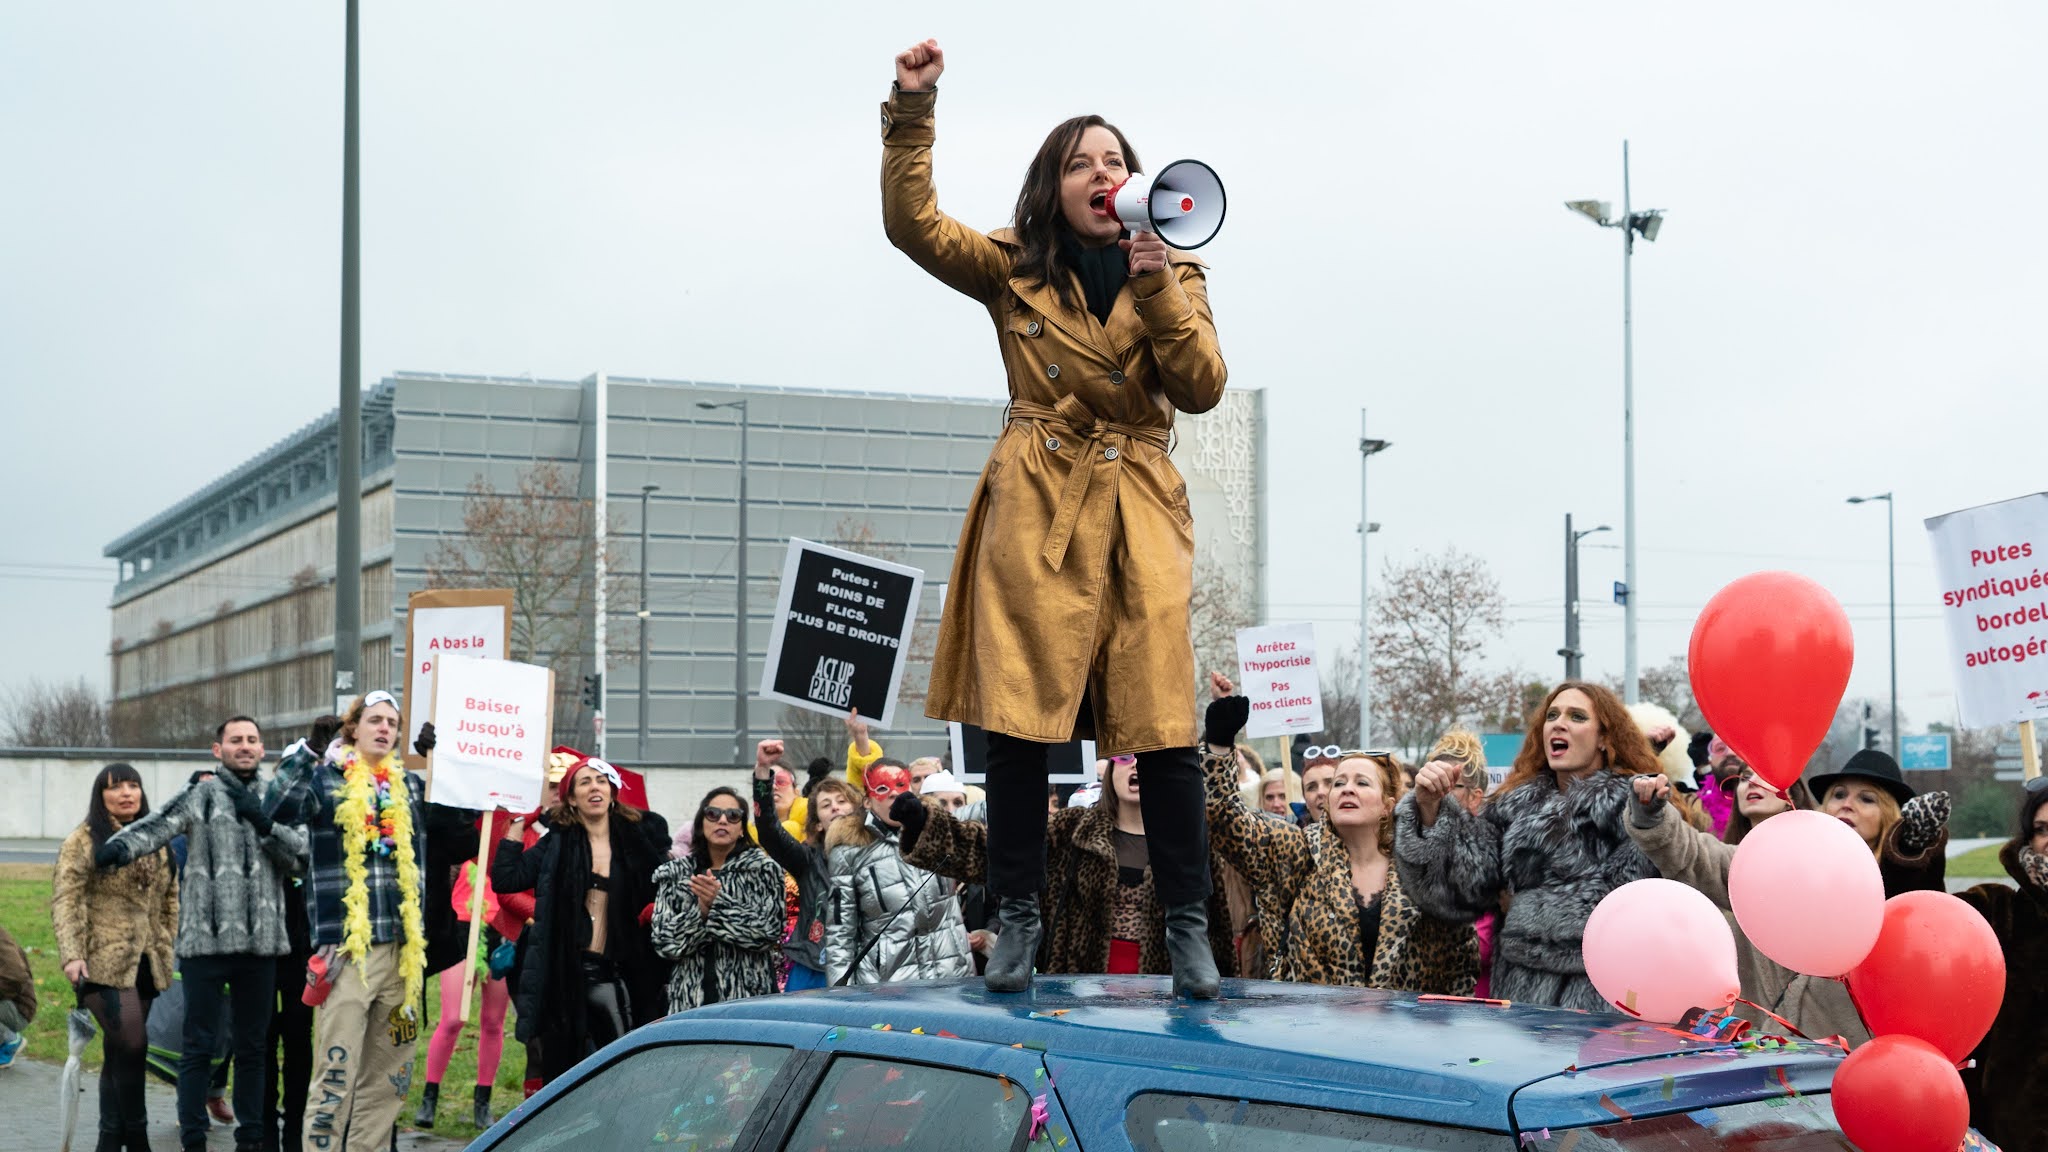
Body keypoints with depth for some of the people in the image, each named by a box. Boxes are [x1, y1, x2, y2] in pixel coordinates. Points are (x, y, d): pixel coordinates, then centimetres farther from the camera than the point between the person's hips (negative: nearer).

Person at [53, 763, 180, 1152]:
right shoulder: (84, 841, -2)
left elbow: (169, 899, 22)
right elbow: (65, 901, -8)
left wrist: (167, 945, 14)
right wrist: (71, 955, -18)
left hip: (146, 964, 6)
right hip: (104, 963, -6)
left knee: (120, 1054, 8)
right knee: (133, 1047, -15)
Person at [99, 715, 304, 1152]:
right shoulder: (202, 792, 2)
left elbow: (299, 855, 5)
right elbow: (159, 824, -15)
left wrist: (265, 824, -10)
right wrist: (122, 846, -35)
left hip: (261, 940, 4)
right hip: (205, 938, -4)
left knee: (251, 1046, 11)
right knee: (199, 1045, -1)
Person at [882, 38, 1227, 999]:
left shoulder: (1175, 273, 10)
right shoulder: (1013, 270, 7)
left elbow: (1202, 387, -3)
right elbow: (912, 223, -6)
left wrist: (1156, 290, -15)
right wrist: (912, 111, -15)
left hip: (1139, 519, 0)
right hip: (1034, 512, 0)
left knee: (1164, 727, -6)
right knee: (1017, 721, -3)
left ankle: (1187, 926, 5)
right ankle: (1017, 920, 9)